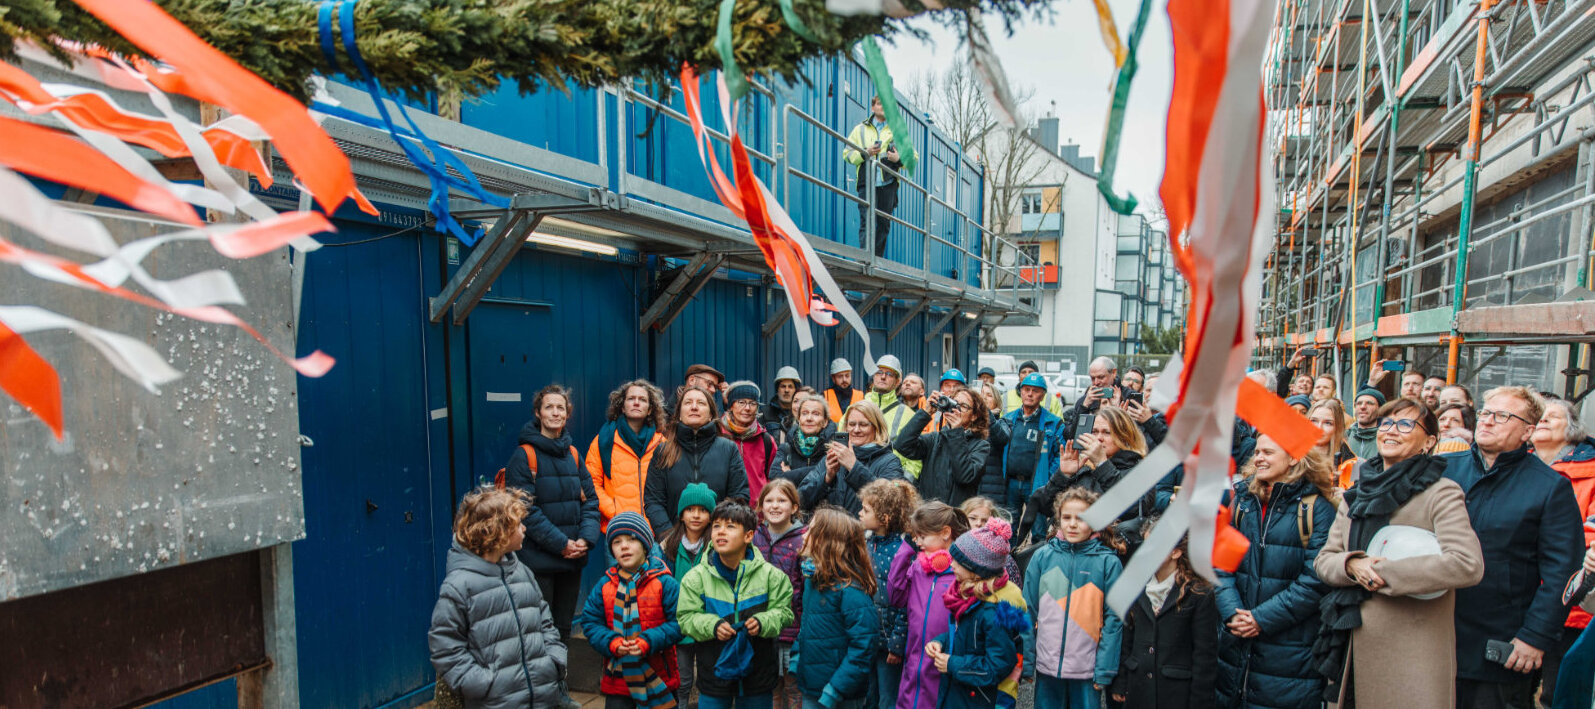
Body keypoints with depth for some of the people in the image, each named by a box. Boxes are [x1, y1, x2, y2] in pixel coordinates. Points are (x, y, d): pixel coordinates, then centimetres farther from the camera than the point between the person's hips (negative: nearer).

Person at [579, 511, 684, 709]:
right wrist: (612, 643, -15)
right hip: (617, 679, 2)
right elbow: (590, 622, 2)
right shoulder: (605, 585, 1)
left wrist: (648, 641, -22)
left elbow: (678, 622, -10)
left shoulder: (664, 582, -8)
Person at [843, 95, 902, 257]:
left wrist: (899, 159, -6)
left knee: (884, 224, 3)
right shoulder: (860, 129, 15)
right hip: (867, 183, -2)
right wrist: (865, 153, -8)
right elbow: (847, 154, 10)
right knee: (867, 223, -12)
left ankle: (877, 261, 11)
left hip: (888, 183, 2)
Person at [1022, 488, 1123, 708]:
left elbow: (1113, 618, -5)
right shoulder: (1042, 556, -2)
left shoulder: (1108, 562, -6)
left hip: (1088, 670, -1)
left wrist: (1105, 670, -7)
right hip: (1047, 665, 2)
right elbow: (1028, 612, 2)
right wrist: (1025, 661, 1)